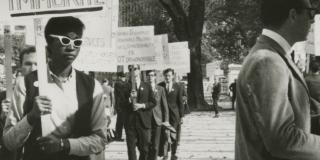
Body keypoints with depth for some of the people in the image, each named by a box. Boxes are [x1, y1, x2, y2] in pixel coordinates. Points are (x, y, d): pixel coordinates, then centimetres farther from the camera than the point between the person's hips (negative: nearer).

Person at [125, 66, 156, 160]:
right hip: (130, 122, 0)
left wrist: (142, 105, -10)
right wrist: (129, 99, -13)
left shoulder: (147, 87, 7)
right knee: (131, 148, 2)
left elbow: (153, 102, 3)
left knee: (145, 148, 4)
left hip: (144, 121, 0)